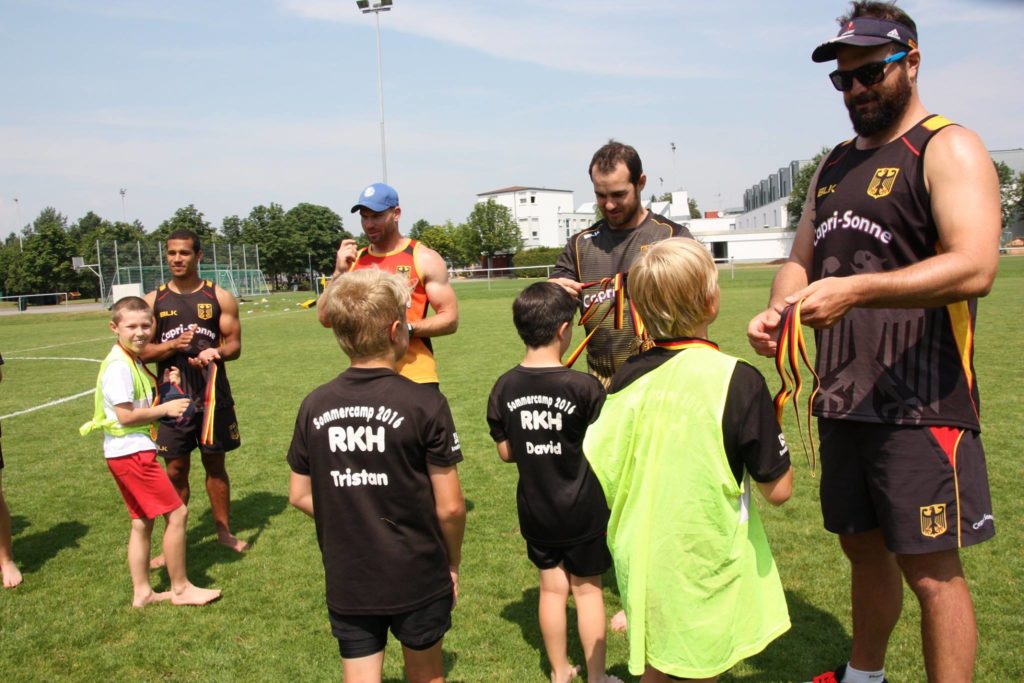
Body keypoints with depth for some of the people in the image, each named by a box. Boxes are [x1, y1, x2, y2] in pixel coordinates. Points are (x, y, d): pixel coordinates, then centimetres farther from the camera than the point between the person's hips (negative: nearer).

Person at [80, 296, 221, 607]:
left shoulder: (133, 361, 13)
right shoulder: (118, 366, -18)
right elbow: (126, 415, -22)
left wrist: (164, 384, 4)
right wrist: (166, 408, -15)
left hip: (131, 452, 10)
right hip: (131, 453, -10)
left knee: (143, 521, 15)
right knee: (177, 513, -6)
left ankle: (141, 592, 24)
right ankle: (180, 588, 6)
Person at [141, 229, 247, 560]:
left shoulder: (219, 297, 2)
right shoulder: (154, 300, 4)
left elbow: (234, 343, 1)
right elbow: (142, 351, 1)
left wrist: (215, 353, -21)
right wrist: (174, 345, -18)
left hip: (213, 394, 0)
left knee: (215, 463, 10)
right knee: (176, 469, 6)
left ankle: (224, 531, 24)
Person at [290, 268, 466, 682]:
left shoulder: (314, 406, -5)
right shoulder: (425, 404, -17)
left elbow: (300, 496, 3)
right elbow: (449, 506, -14)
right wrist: (453, 562, 3)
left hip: (346, 582, 3)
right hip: (418, 577, -2)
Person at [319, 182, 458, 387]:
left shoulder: (424, 259, -2)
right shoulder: (353, 261, 10)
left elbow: (450, 319, -5)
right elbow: (326, 319, 4)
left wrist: (407, 329, -20)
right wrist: (339, 273, -9)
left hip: (416, 379, -4)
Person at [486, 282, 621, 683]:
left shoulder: (504, 388, -8)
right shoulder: (584, 387, -19)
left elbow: (505, 452, 0)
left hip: (535, 511, 3)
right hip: (583, 511, -3)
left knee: (552, 588, 17)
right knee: (587, 589, 13)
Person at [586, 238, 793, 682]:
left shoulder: (628, 377, -6)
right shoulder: (737, 379, -18)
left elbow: (593, 472, -1)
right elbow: (778, 490, -13)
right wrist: (770, 420, 1)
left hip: (640, 562, 4)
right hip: (706, 568, -4)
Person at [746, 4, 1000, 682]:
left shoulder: (947, 149, -7)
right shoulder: (836, 165, 16)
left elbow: (974, 268, -21)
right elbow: (801, 260, 18)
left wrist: (855, 290, -30)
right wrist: (777, 310, -4)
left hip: (918, 404, -7)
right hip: (842, 399, 7)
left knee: (930, 566, 0)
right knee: (864, 547, 20)